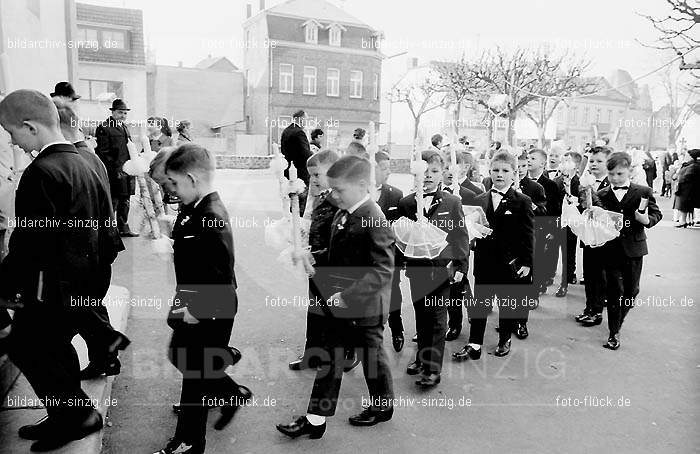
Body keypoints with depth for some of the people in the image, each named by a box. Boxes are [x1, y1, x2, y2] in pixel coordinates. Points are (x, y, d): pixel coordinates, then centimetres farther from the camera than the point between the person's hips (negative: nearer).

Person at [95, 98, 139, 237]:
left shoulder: (124, 127, 19)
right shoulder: (104, 128, -8)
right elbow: (102, 153, -13)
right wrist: (115, 169, -18)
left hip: (127, 172, 8)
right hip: (114, 173, -8)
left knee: (125, 201, 14)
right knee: (112, 201, -4)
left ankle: (124, 228, 24)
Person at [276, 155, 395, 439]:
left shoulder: (374, 221, -22)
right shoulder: (342, 215, 4)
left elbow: (382, 270, -25)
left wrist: (348, 296, -26)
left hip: (365, 308, -8)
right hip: (339, 304, 8)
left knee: (371, 358, 13)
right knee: (329, 360, 14)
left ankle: (383, 407, 37)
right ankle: (315, 419, 27)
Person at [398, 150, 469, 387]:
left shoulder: (452, 202, -2)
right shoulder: (406, 203, 2)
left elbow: (461, 236, 0)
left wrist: (461, 266, -4)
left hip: (442, 268, -2)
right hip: (416, 268, 3)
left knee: (437, 320, 3)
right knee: (421, 317, 15)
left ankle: (433, 368, 11)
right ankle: (422, 356, 33)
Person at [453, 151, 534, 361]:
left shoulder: (522, 202, -4)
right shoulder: (479, 200, 6)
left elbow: (527, 235, -6)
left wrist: (527, 262, -10)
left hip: (512, 263, -3)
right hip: (484, 262, 3)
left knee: (509, 305, 12)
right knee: (478, 304, 7)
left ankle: (504, 340, 32)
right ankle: (474, 345, 16)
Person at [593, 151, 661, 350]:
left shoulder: (643, 192, 1)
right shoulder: (601, 196, 2)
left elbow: (656, 214, 3)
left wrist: (647, 220, -17)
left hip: (634, 249, 1)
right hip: (610, 249, -1)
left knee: (631, 290, 10)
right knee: (615, 290, 0)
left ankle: (618, 319, 36)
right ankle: (614, 333, 9)